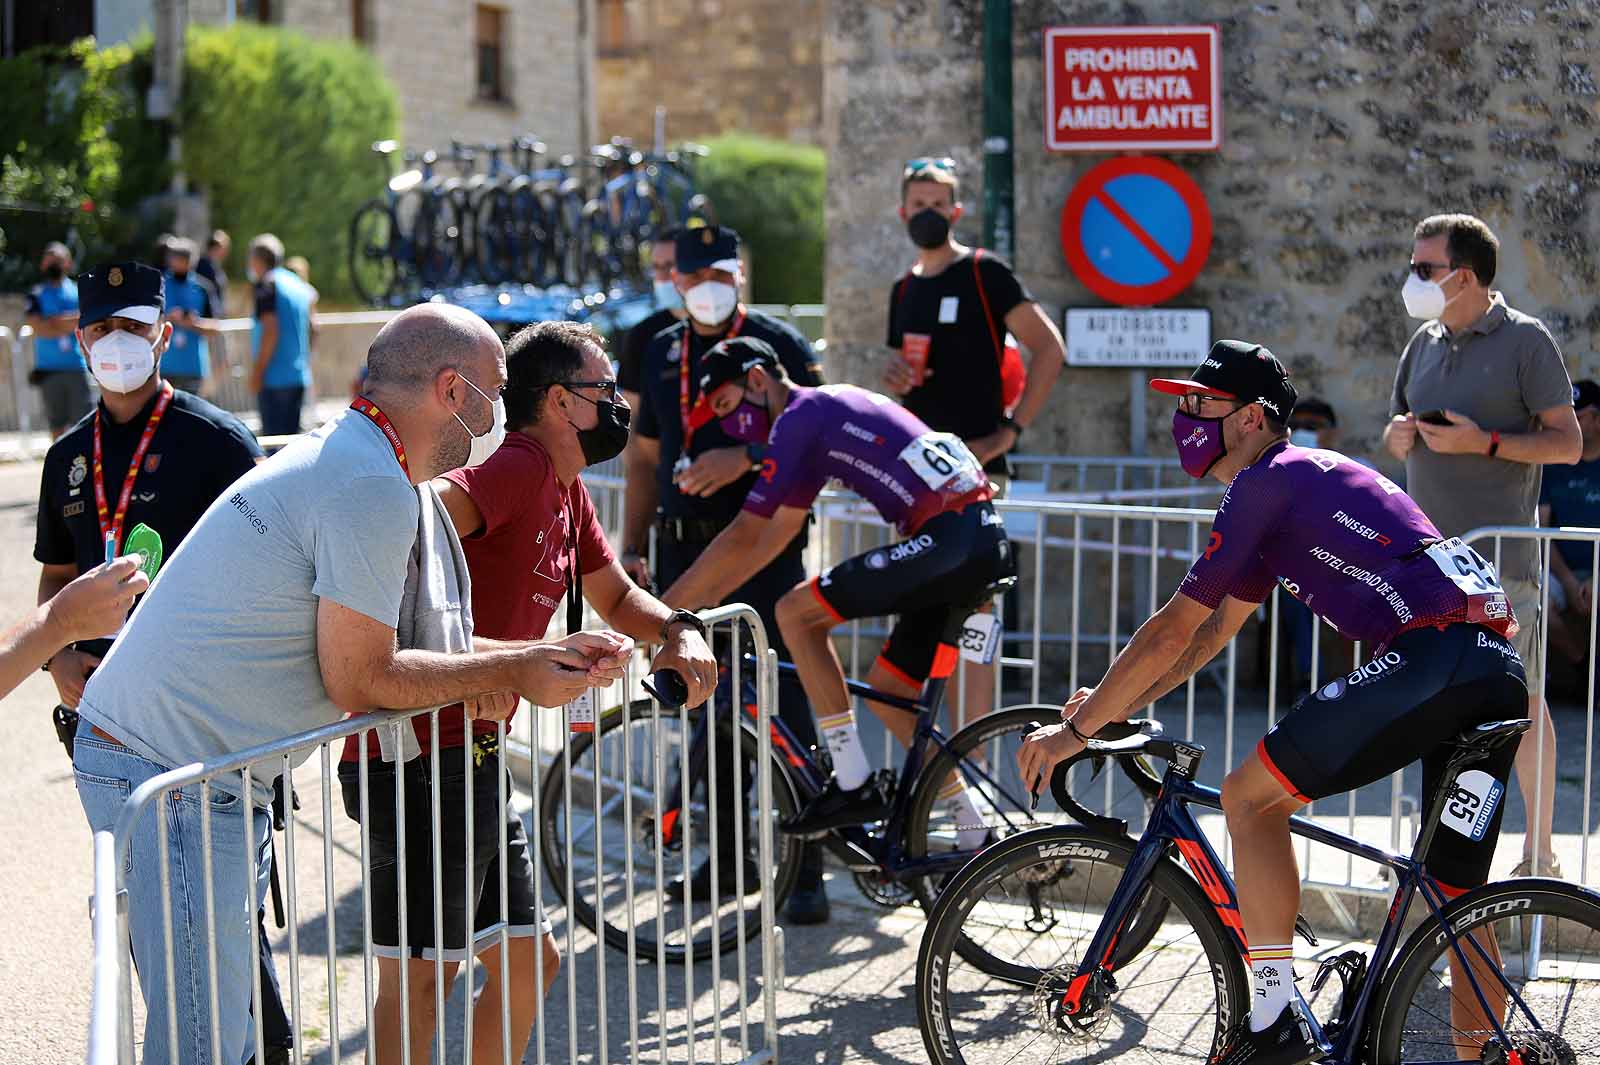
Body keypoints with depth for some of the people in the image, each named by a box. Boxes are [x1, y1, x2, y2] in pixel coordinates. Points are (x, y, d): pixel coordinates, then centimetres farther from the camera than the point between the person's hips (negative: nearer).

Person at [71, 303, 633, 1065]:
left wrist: (541, 655, 10)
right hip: (172, 779, -11)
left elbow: (371, 638, 19)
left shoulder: (332, 455, 13)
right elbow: (358, 681, -15)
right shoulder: (372, 489, -19)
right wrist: (510, 671, -5)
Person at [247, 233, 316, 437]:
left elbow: (271, 330, -17)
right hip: (300, 377, 8)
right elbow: (312, 330, 18)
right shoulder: (300, 286, 15)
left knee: (273, 437, -7)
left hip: (275, 377, -8)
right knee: (291, 434, 13)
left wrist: (257, 371, -14)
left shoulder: (267, 284, -8)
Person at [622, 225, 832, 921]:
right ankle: (727, 855, 19)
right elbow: (645, 456, 21)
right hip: (685, 552, 5)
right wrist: (631, 547, 14)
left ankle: (806, 869, -1)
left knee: (783, 705, -7)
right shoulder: (663, 353, 15)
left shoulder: (777, 343, -1)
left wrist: (744, 458, -23)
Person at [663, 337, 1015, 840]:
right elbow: (777, 534, 28)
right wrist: (701, 601, 27)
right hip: (989, 543, 10)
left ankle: (853, 786, -3)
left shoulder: (799, 417, -4)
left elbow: (743, 537, -7)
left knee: (796, 612, -4)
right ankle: (979, 840, 19)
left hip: (948, 542, -10)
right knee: (886, 693, 17)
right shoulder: (830, 405, 25)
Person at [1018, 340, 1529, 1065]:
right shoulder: (1310, 478, 30)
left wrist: (1078, 729, 7)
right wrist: (1114, 703, 32)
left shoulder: (1270, 482, 0)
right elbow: (1214, 632, 34)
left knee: (1249, 796, -2)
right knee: (1460, 900, 14)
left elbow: (1173, 630, -1)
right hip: (1499, 676, 10)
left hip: (1432, 658, -10)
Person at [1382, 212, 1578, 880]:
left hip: (1501, 555, -6)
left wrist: (1484, 442, -19)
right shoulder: (1424, 343, 15)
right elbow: (1396, 436, 24)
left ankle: (1539, 849, 3)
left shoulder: (1525, 340, -4)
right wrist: (1398, 435, 0)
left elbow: (1568, 443, -7)